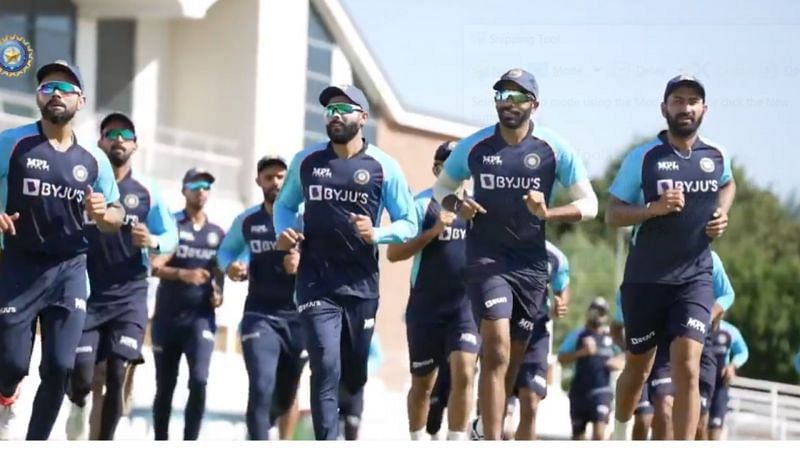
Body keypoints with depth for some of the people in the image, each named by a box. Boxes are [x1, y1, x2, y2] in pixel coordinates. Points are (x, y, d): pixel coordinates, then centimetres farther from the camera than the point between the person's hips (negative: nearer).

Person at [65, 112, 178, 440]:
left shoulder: (147, 192, 4)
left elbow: (171, 237, 6)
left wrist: (152, 242, -16)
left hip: (129, 297, 1)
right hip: (86, 294, -1)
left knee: (117, 375, -5)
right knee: (81, 374, -7)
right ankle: (78, 405, 29)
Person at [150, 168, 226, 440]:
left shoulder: (218, 234, 11)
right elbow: (155, 267, -12)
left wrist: (219, 293, -1)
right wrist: (183, 274, -30)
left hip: (201, 316, 1)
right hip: (168, 316, -1)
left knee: (199, 381, -16)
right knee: (165, 387, 7)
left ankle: (189, 446, -13)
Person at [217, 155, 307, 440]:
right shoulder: (247, 221, 4)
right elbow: (226, 250, 22)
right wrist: (229, 268, 0)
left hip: (298, 317, 0)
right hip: (260, 316, 0)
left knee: (285, 397, 14)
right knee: (261, 388, -20)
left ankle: (257, 430, 44)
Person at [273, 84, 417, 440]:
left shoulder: (383, 167, -1)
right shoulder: (306, 161, 6)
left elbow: (408, 224, 2)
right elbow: (284, 204, 21)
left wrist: (376, 235, -18)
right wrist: (283, 231, 0)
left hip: (361, 284, 0)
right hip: (316, 281, 0)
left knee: (355, 371, 12)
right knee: (326, 367, -16)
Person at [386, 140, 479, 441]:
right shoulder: (421, 204, -1)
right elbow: (393, 253, -9)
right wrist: (434, 231, -20)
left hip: (465, 305, 1)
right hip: (425, 307, -1)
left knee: (463, 374, -17)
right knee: (422, 384, 10)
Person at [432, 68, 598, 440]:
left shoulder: (554, 150, -4)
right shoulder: (473, 147, -1)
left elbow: (589, 204, -2)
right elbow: (442, 186, 15)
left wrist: (548, 213, -21)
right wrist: (457, 204, -8)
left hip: (531, 263, 2)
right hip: (486, 258, -2)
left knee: (513, 355, 12)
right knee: (497, 348, -19)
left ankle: (487, 425, 33)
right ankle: (493, 441, -22)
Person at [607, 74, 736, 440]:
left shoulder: (717, 156, 3)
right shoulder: (643, 158, -6)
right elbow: (612, 215, -5)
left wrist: (721, 214, 6)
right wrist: (653, 208, -23)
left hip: (695, 278, 1)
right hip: (645, 279, -1)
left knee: (687, 368, -15)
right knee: (638, 368, 13)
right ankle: (620, 436, 40)